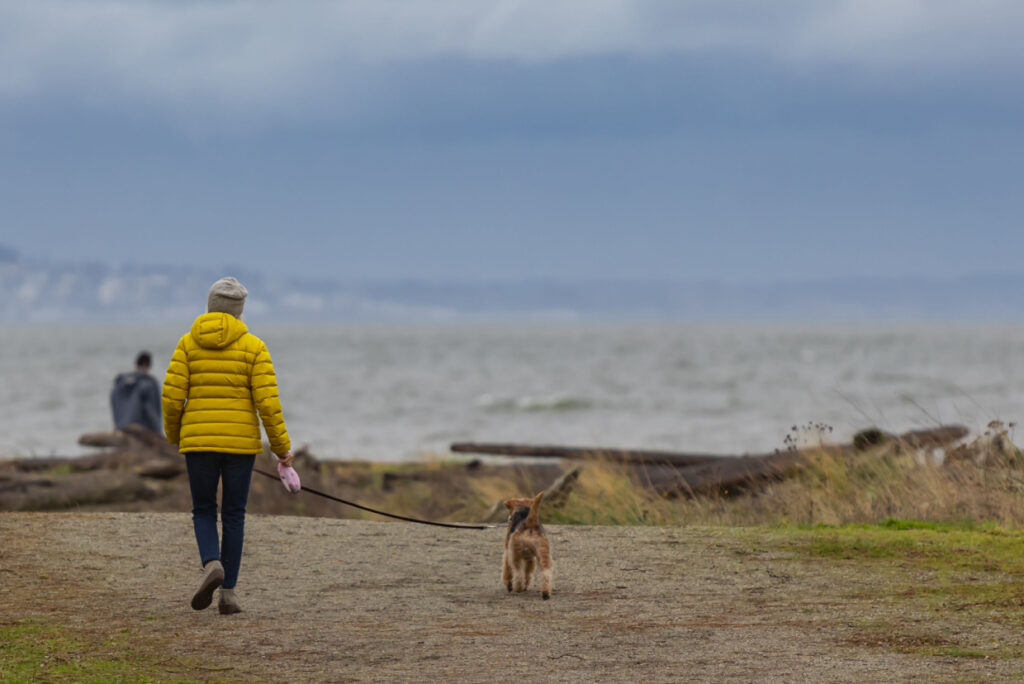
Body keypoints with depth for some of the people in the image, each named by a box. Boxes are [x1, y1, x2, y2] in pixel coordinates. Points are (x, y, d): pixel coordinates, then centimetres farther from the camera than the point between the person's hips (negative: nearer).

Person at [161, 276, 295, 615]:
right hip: (240, 442, 0)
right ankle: (228, 591, 6)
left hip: (198, 441, 0)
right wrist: (281, 446, 0)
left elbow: (172, 395, -4)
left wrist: (173, 433, 15)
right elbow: (267, 400, -9)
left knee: (204, 511, 12)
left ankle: (212, 565, -17)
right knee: (233, 516, 10)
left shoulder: (188, 343, 1)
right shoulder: (253, 347, -3)